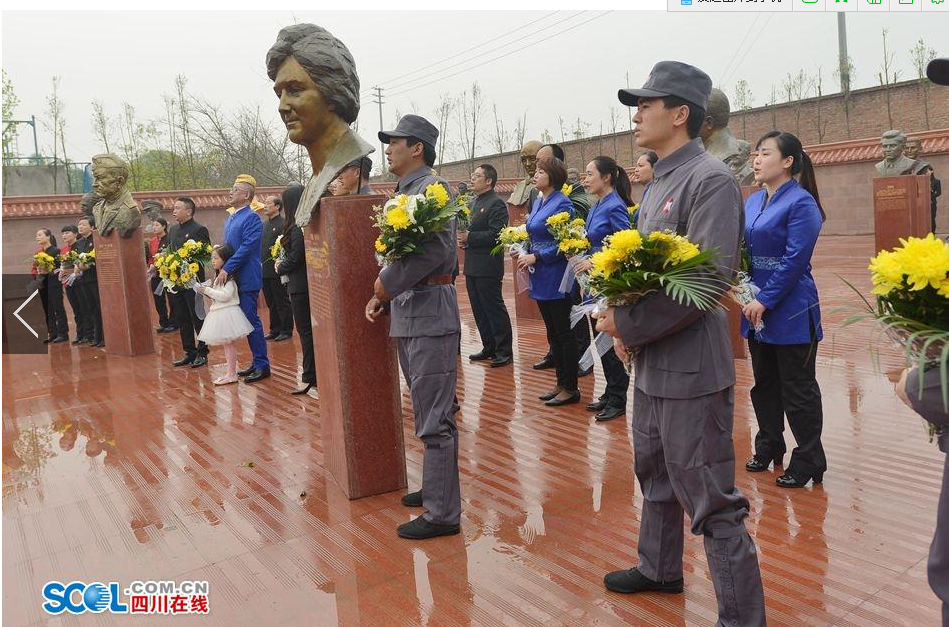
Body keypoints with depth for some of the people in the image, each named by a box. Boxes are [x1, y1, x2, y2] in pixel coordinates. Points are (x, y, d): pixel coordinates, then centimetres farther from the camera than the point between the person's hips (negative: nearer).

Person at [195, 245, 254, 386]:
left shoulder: (229, 277, -14)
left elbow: (225, 296, -23)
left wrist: (207, 290, -16)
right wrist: (209, 294, 8)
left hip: (227, 313, -10)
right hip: (219, 313, 10)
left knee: (228, 343, -6)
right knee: (226, 344, 12)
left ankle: (232, 374, -1)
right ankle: (231, 372, 17)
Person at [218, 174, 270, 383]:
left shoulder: (251, 218, -12)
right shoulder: (230, 219, 16)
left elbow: (246, 249, -20)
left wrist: (226, 269, -21)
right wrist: (221, 271, 11)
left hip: (247, 279, -9)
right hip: (234, 279, 9)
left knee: (251, 320, -6)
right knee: (246, 321, 12)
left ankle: (262, 366, 2)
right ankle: (258, 362, 20)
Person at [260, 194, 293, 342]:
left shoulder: (283, 224, -10)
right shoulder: (264, 225, 16)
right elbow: (259, 245, 19)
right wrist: (259, 264, 10)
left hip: (277, 271, -8)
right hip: (264, 271, 8)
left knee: (282, 302, 1)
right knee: (271, 303, 13)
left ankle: (286, 330, 9)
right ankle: (275, 330, 21)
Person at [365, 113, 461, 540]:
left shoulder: (432, 188, -11)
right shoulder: (403, 193, 17)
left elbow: (437, 251, -25)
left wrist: (387, 284, -16)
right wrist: (382, 295, 9)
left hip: (430, 313, -10)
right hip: (406, 315, 10)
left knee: (434, 419, -4)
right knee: (428, 411, 19)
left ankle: (443, 513, 5)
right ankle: (436, 487, 33)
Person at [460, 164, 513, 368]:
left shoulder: (496, 203, -11)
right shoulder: (474, 202, 17)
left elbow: (497, 234, -21)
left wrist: (470, 238, -20)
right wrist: (462, 238, 3)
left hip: (488, 267, -9)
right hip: (472, 266, 9)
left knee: (494, 308, -2)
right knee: (479, 310, 13)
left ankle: (504, 351, 7)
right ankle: (489, 347, 24)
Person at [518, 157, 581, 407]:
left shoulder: (562, 204, -13)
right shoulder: (537, 202, 13)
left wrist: (536, 257, -18)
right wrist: (522, 250, 4)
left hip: (556, 278, -9)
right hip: (541, 278, 9)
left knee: (564, 333, 0)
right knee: (552, 333, 14)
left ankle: (571, 388, 9)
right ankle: (561, 383, 24)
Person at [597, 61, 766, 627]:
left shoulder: (711, 178, -15)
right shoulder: (661, 182, 13)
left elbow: (710, 277, -24)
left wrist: (629, 326, -18)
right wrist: (622, 319, 1)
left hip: (691, 367, -10)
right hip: (652, 363, 10)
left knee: (710, 500, -1)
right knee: (656, 474, 24)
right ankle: (660, 569, 45)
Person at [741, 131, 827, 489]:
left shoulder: (801, 203, -13)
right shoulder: (753, 202, 10)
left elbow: (794, 260, -18)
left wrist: (765, 301, -19)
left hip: (791, 312, -7)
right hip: (757, 309, 8)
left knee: (797, 389, 3)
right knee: (764, 384, 18)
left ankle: (808, 462, 17)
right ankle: (769, 448, 34)